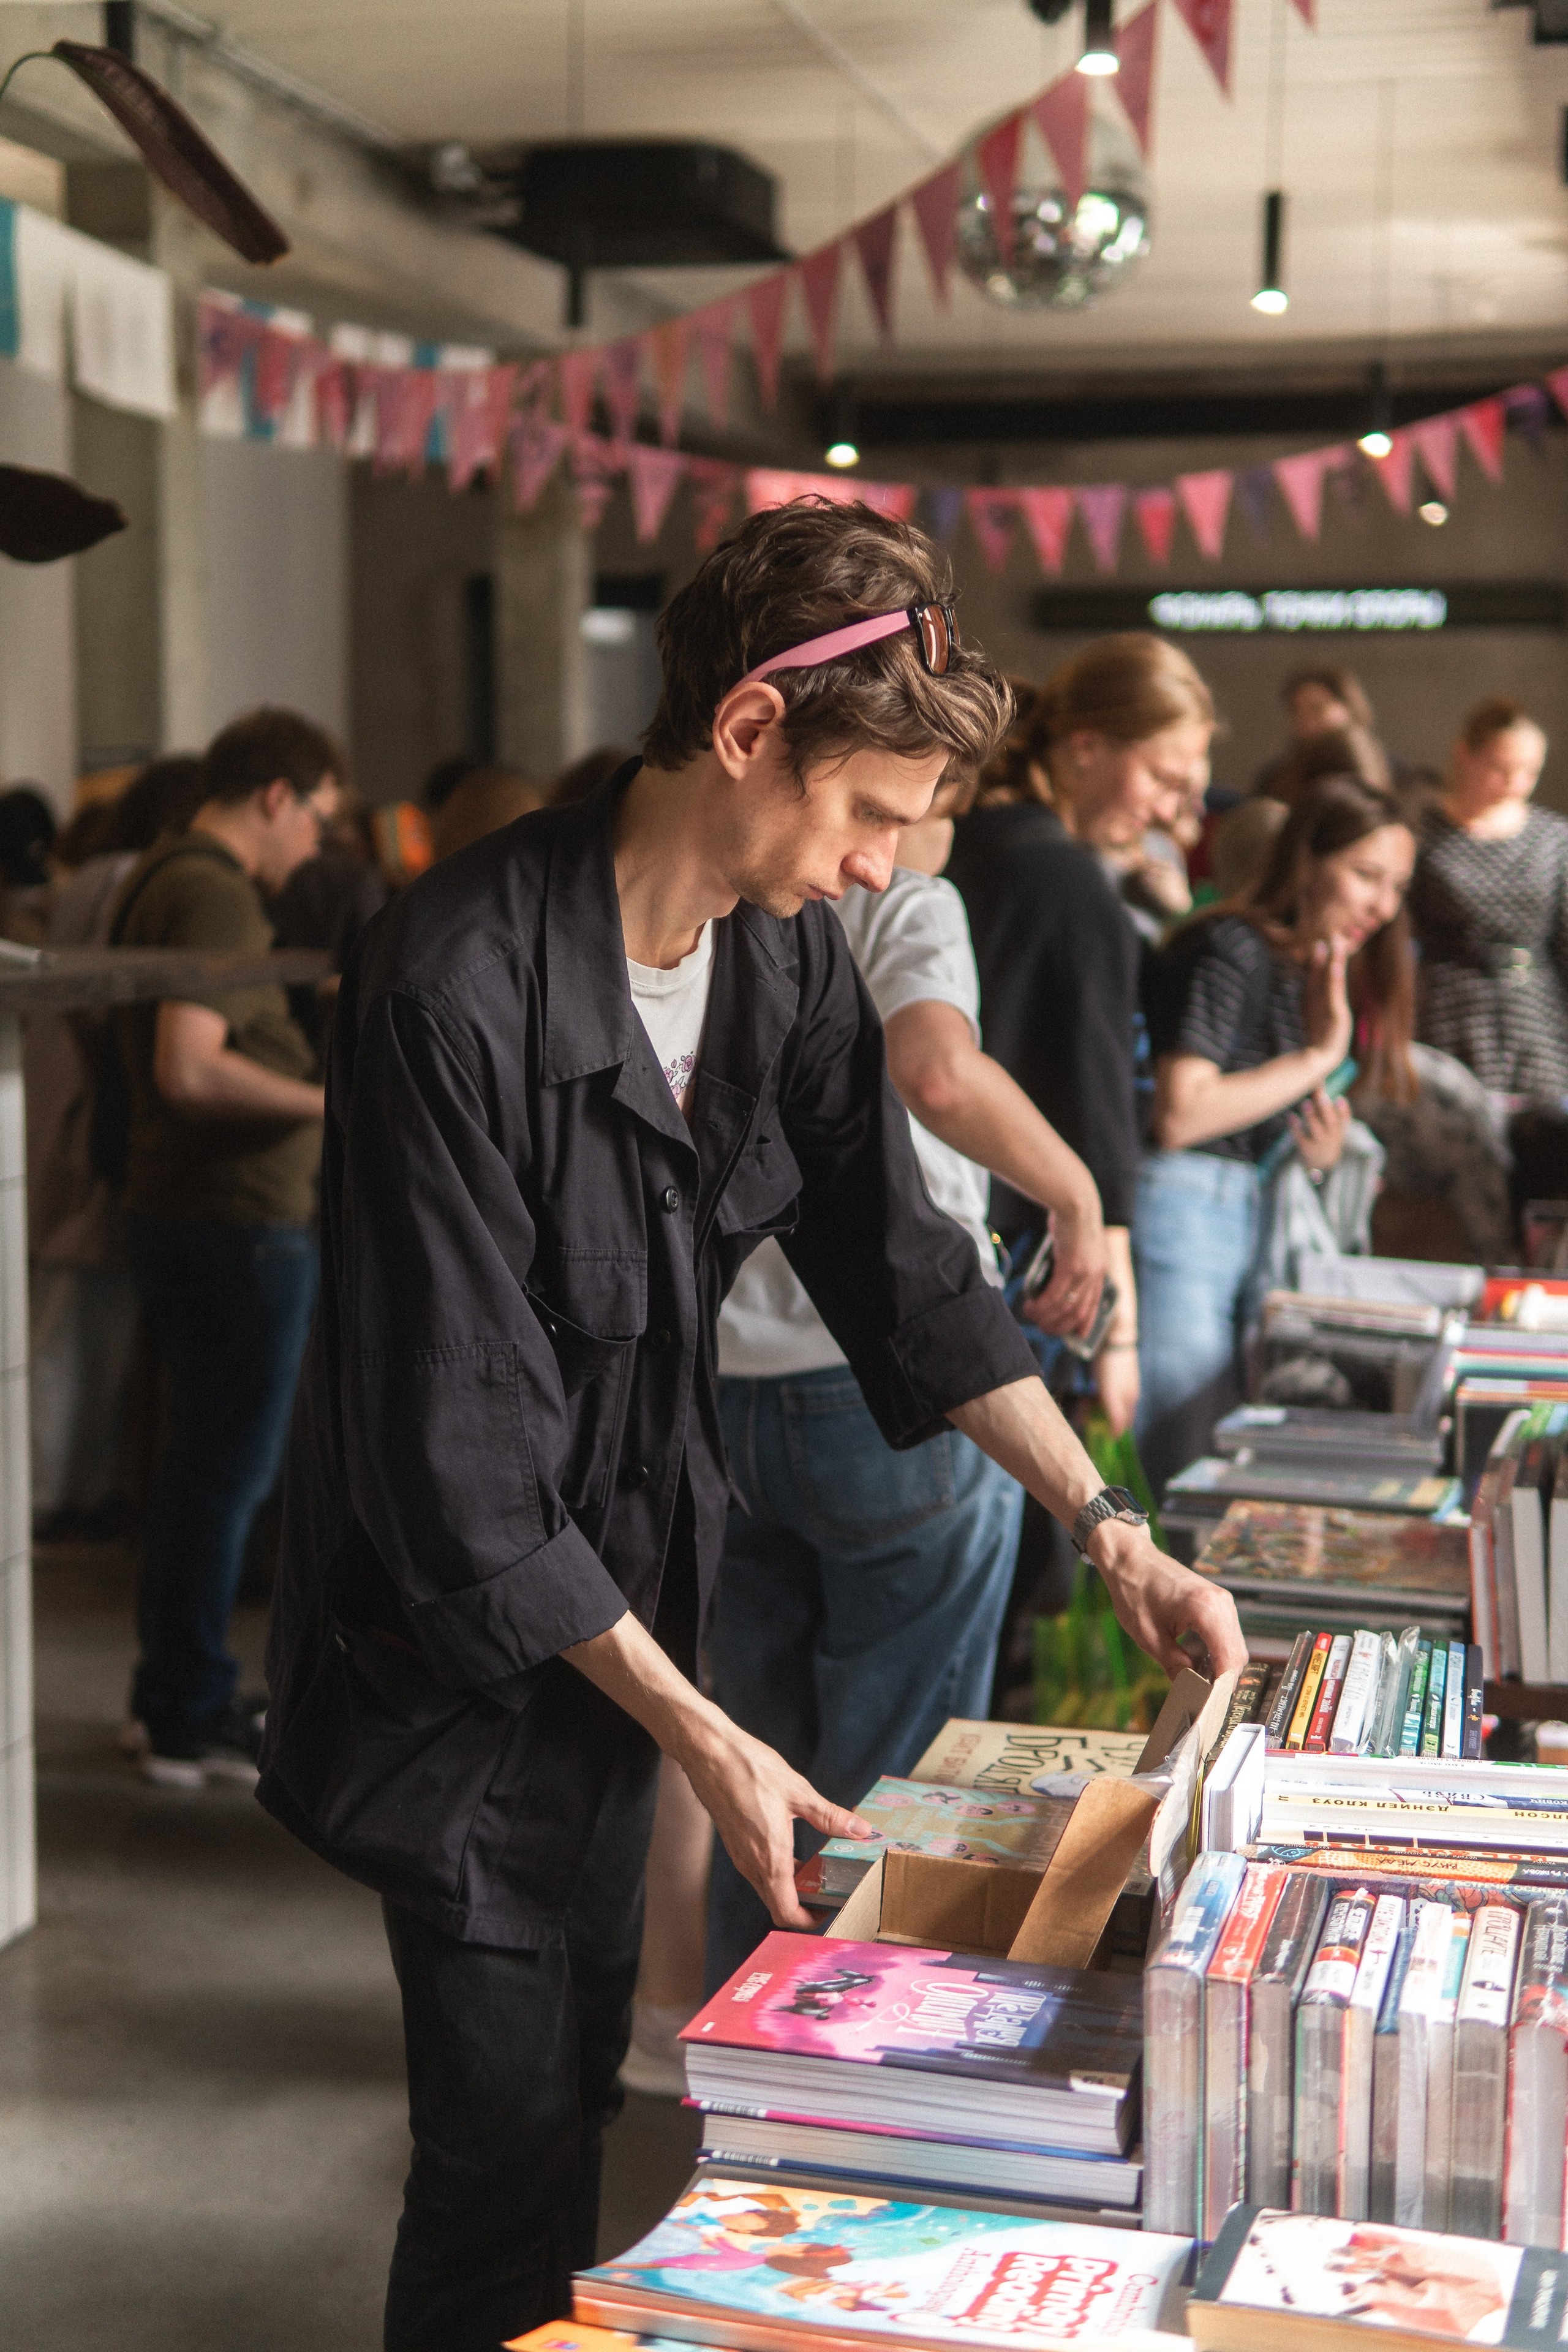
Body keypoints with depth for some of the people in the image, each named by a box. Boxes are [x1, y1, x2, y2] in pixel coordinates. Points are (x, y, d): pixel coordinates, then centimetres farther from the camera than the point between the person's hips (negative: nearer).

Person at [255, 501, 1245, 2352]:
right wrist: (700, 1735, -22)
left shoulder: (788, 955, -5)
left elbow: (902, 1267, 6)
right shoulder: (457, 988, -28)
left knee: (583, 2071, 18)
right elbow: (459, 1451, -25)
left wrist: (1107, 1527, 1)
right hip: (460, 1631, -7)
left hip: (625, 1595, 7)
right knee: (508, 2130, -1)